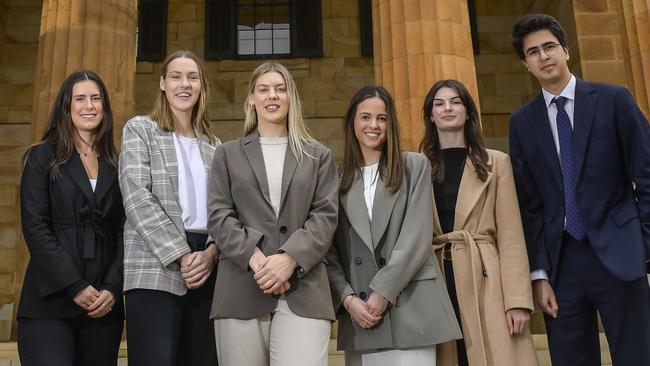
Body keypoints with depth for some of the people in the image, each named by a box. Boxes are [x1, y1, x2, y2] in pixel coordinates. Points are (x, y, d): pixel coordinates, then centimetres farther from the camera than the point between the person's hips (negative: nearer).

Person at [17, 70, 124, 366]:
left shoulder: (116, 165, 13)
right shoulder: (41, 158, 6)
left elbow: (123, 232, 8)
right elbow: (35, 228, -4)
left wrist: (112, 288, -6)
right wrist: (75, 287, -12)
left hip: (104, 304, 3)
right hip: (50, 300, -2)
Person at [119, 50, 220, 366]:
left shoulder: (213, 144, 19)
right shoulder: (140, 129, 7)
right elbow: (137, 198, -6)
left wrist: (211, 252, -9)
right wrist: (181, 256, -13)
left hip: (207, 270, 4)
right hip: (156, 270, -4)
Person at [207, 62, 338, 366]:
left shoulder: (318, 156, 17)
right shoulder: (228, 154, 17)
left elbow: (326, 215, 5)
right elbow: (218, 216, 6)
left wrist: (290, 258, -12)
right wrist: (255, 257, -11)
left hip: (303, 290, 0)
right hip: (241, 290, 1)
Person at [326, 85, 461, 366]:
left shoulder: (415, 166, 6)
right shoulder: (339, 178, 11)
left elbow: (417, 237, -4)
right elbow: (330, 251, 6)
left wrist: (383, 292, -10)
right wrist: (347, 298, -7)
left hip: (409, 308, -2)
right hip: (358, 312, 2)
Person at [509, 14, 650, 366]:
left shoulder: (613, 99, 3)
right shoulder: (522, 121, 8)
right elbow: (529, 203, 5)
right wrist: (539, 273, 0)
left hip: (617, 254, -2)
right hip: (560, 260, 2)